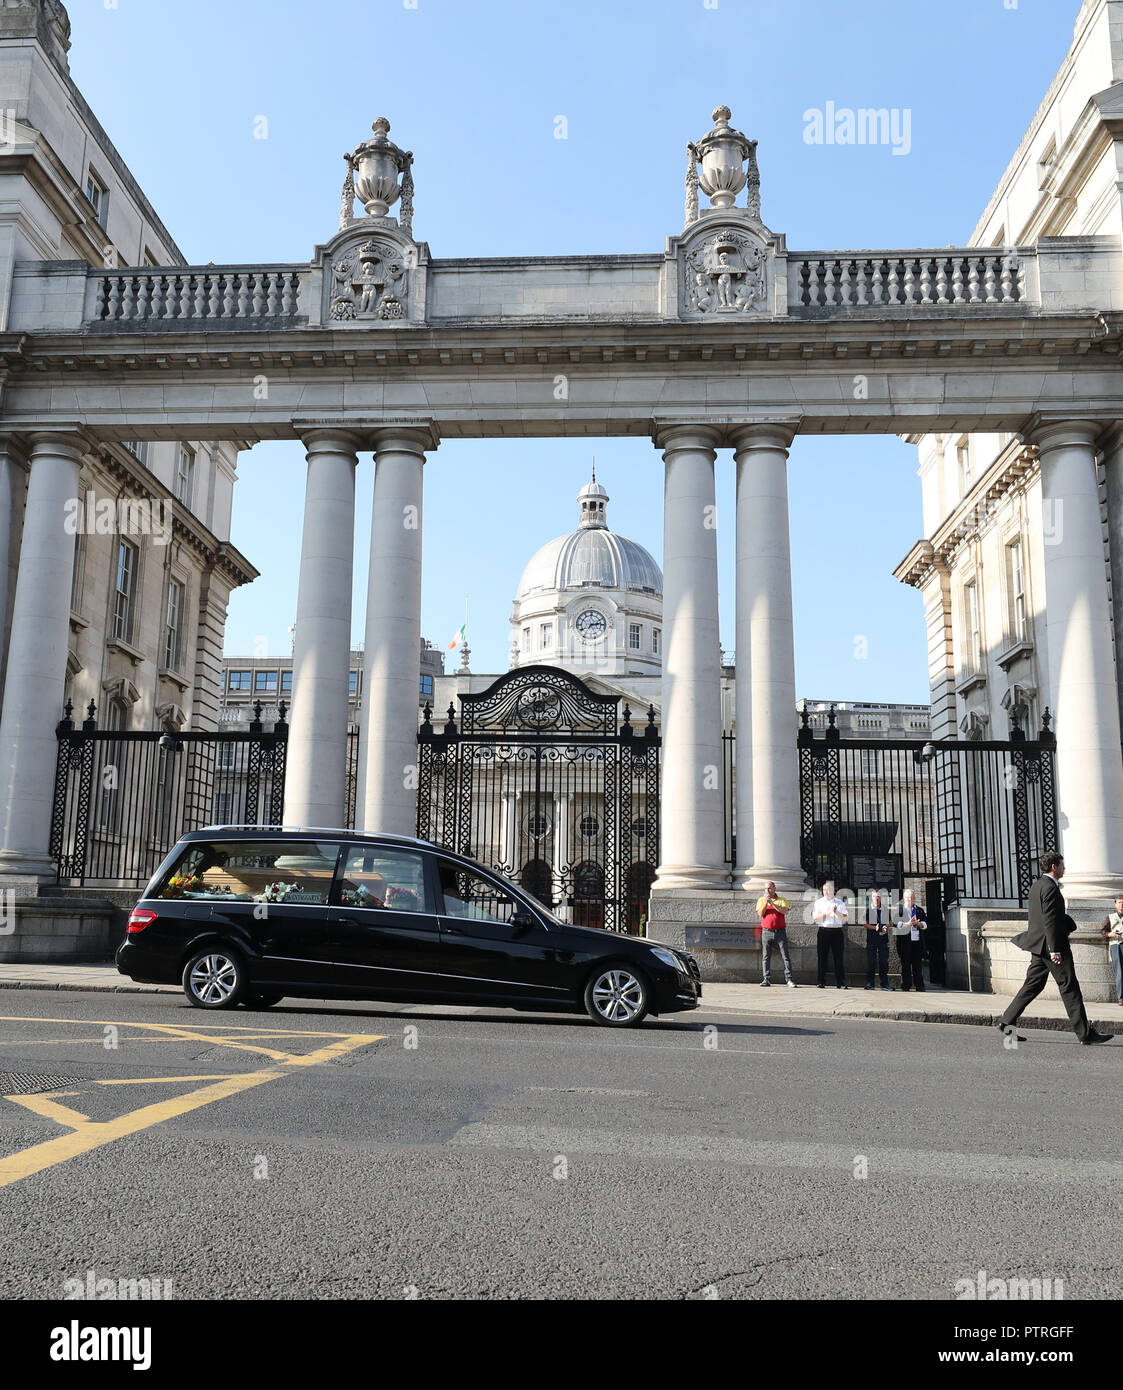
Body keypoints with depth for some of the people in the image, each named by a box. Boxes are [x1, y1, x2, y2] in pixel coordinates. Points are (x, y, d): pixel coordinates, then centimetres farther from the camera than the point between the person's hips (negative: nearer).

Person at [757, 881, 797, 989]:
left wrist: (772, 902, -16)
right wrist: (765, 902, -13)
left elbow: (784, 911, -11)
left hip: (780, 931, -1)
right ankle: (767, 979, 4)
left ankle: (789, 979, -3)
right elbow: (760, 914, -2)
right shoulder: (761, 900, 11)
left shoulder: (782, 900, 7)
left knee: (785, 956, -4)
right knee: (765, 956, 0)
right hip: (766, 931, 1)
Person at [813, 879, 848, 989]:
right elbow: (814, 917, -1)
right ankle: (821, 982, 5)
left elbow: (845, 918, 6)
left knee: (838, 957, -1)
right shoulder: (819, 902, 11)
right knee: (822, 957, 0)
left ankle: (841, 983, 2)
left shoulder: (840, 903, 14)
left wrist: (837, 912, -10)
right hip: (824, 931, 0)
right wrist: (826, 913, -12)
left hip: (837, 931, 0)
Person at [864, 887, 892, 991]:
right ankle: (869, 982, 5)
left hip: (883, 937, 3)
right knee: (871, 961, -1)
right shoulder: (868, 910, 1)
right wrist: (875, 928, -15)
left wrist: (886, 928, -4)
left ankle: (884, 983, 9)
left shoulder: (885, 909, 10)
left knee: (884, 961, 3)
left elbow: (889, 923, 17)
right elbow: (865, 924, -1)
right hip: (871, 937, -3)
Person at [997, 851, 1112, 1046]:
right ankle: (1086, 1033, 2)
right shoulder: (1050, 887, -15)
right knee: (1069, 987, -3)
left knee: (1033, 985, 10)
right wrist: (1054, 949, -21)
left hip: (1039, 946, 10)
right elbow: (1049, 920, -20)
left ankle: (1006, 1022, 8)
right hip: (1050, 944, -10)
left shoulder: (1037, 886, 16)